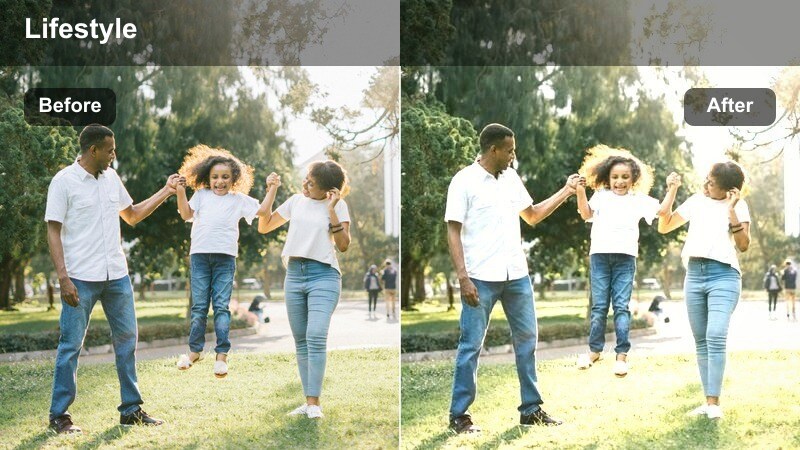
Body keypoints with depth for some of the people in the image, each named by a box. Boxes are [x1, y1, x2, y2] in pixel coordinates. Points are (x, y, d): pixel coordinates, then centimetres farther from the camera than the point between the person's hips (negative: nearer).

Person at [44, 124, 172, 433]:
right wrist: (63, 277, -17)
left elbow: (132, 215, 22)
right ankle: (59, 415, 9)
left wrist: (165, 192, 16)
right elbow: (53, 232, -9)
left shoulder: (111, 177, 10)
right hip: (81, 278, -6)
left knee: (127, 338, 9)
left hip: (116, 275, 6)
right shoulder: (64, 181, -8)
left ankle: (131, 409, 19)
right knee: (71, 345, -1)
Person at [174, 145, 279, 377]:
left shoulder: (239, 199, 12)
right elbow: (186, 214, 4)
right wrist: (180, 192, -6)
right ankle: (194, 350, 13)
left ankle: (222, 354, -3)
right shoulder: (201, 195, 15)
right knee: (199, 306, 5)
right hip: (200, 254, 1)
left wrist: (272, 189, 0)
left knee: (221, 306, -3)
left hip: (225, 257, -1)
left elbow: (263, 211, 7)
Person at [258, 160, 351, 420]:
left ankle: (314, 403, -17)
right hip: (294, 274, 5)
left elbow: (343, 245, -7)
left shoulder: (338, 205, 1)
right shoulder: (296, 201, 12)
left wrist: (331, 210, -13)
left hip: (323, 275, -5)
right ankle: (308, 401, 10)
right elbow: (263, 227, 17)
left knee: (316, 337, -19)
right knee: (301, 341, 5)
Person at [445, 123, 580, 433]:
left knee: (527, 340, 11)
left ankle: (531, 409, 22)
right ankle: (459, 415, 8)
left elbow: (532, 216, 21)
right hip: (481, 278, -6)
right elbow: (453, 232, -9)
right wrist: (463, 277, -17)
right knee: (471, 345, -1)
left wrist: (566, 192, 14)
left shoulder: (512, 178, 10)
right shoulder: (464, 181, -7)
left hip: (517, 275, 6)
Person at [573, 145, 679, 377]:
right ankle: (595, 349, 16)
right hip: (599, 255, 0)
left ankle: (622, 353, 0)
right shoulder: (601, 195, 10)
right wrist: (580, 193, -17)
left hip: (625, 258, 0)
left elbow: (662, 210, 5)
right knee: (599, 305, 5)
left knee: (621, 306, -2)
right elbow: (586, 214, -3)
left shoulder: (639, 200, 12)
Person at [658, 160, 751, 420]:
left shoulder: (738, 205, 3)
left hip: (724, 275, -5)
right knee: (701, 341, 4)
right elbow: (663, 227, 16)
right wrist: (670, 194, 6)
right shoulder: (696, 201, 14)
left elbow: (743, 246, -6)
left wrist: (731, 210, -13)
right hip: (694, 275, 5)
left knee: (715, 337, -19)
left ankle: (714, 403, -18)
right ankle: (708, 401, 8)